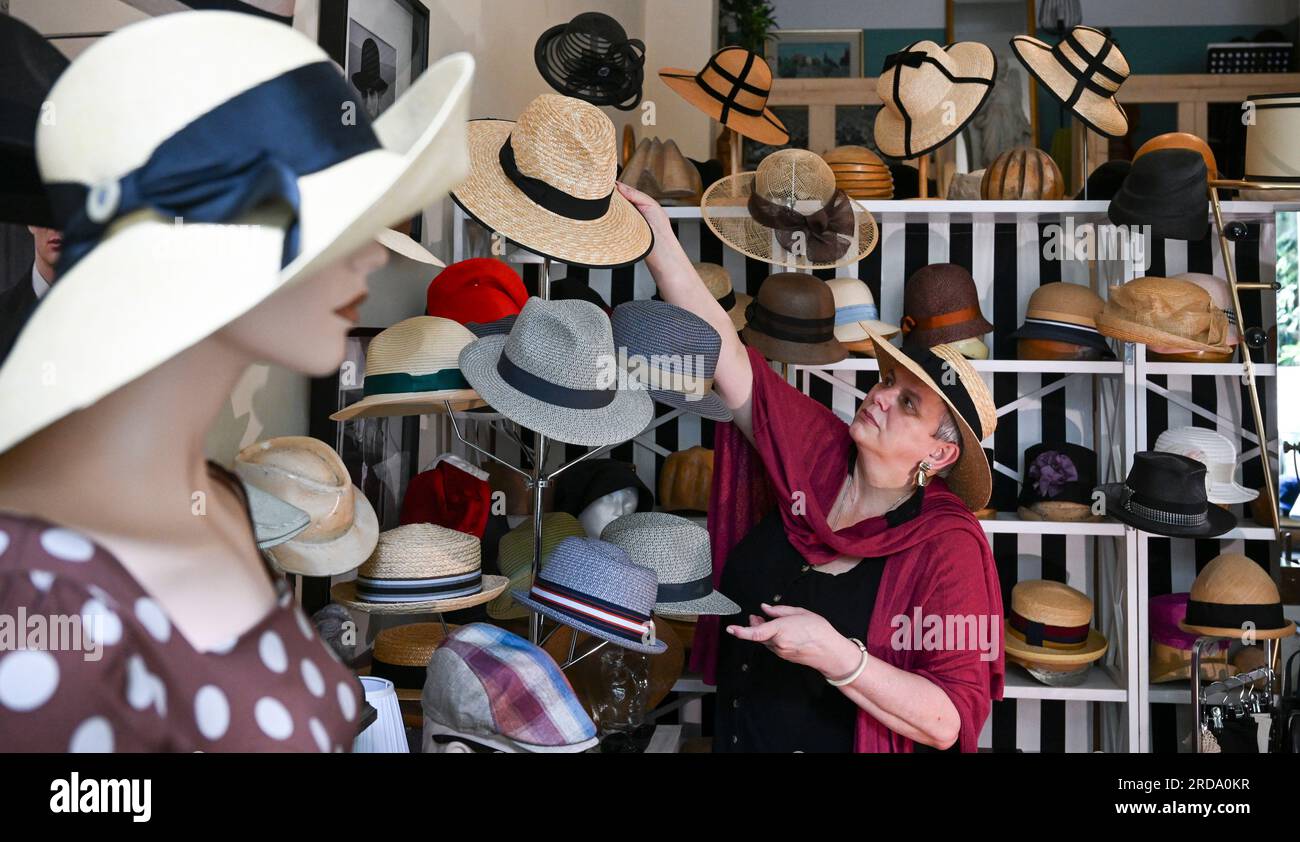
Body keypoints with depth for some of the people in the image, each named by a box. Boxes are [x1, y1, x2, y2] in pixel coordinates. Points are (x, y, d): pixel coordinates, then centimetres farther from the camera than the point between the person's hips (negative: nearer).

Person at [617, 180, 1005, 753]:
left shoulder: (947, 544, -20)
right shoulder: (814, 454, -9)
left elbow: (951, 721, -24)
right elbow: (722, 348, -13)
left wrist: (834, 655, -34)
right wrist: (658, 236, -20)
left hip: (845, 742, -4)